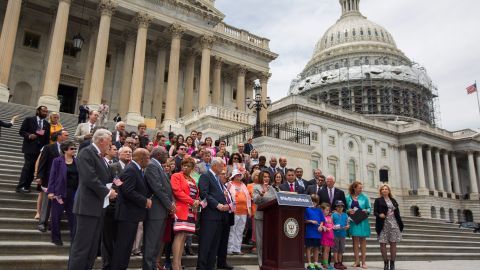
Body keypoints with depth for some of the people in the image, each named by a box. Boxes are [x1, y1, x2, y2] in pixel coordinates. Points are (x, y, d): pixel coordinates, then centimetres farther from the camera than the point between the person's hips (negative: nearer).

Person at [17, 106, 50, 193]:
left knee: (33, 168, 6)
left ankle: (27, 186, 14)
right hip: (30, 147, -4)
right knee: (27, 166, -9)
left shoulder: (47, 124, 12)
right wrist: (29, 135, -19)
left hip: (41, 149, 4)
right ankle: (20, 186, -3)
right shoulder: (29, 120, 2)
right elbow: (21, 131, -1)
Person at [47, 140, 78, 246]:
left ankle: (74, 237, 8)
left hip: (73, 192, 3)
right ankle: (56, 238, 22)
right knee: (56, 215, 8)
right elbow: (52, 176, -4)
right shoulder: (57, 161, -2)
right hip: (60, 191, -2)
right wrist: (51, 191, -10)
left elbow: (78, 177, 6)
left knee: (73, 215, 2)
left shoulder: (76, 162, 7)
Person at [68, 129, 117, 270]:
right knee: (82, 246, -4)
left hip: (98, 206, 10)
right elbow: (89, 179, -22)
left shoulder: (99, 155, 17)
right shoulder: (86, 152, -12)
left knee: (93, 246, 14)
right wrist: (107, 192, -13)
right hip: (88, 206, -9)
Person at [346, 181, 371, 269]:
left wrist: (366, 211, -15)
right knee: (355, 240, 4)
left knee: (363, 240, 5)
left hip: (362, 221, 0)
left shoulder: (364, 197, 1)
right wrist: (348, 211, -13)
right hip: (353, 221, 0)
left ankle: (363, 261, 10)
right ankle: (357, 261, 11)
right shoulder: (348, 197, 1)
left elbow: (369, 208, 5)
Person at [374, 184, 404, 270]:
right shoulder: (378, 200, 5)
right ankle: (385, 262, 11)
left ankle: (392, 263, 9)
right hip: (383, 224, -2)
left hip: (393, 224, 3)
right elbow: (375, 212, -2)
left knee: (393, 243, 2)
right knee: (382, 243, -3)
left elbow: (397, 212, 13)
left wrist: (400, 224, 7)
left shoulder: (393, 200, 15)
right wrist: (379, 215, -23)